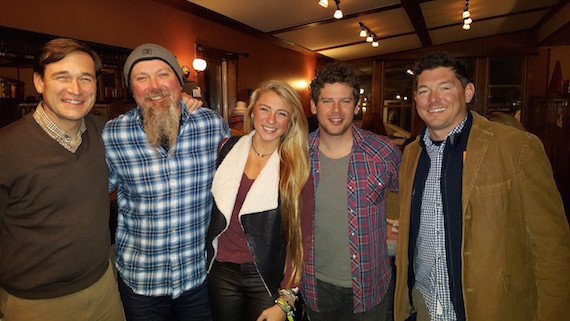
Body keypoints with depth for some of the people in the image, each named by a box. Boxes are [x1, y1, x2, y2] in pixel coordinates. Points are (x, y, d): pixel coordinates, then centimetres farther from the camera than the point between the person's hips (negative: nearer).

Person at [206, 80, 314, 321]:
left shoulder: (297, 168, -9)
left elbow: (301, 238, -9)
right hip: (221, 272, 3)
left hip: (267, 277, -3)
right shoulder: (228, 149, 0)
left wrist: (285, 301, -14)